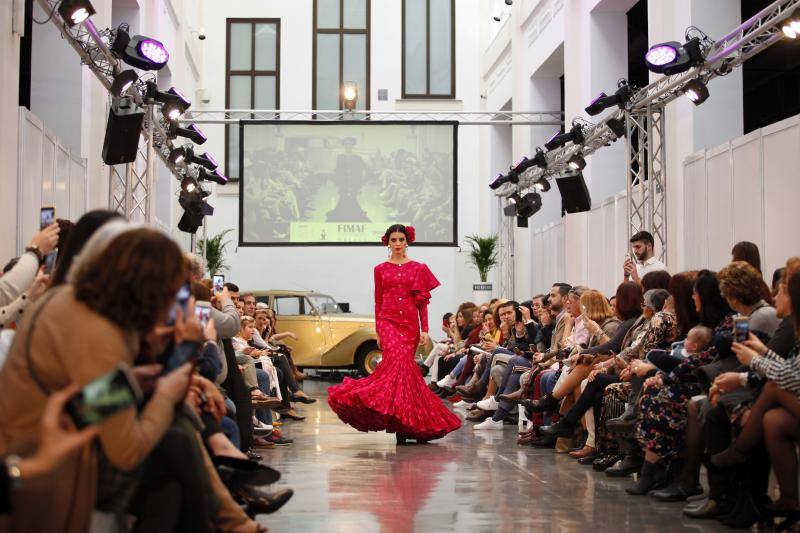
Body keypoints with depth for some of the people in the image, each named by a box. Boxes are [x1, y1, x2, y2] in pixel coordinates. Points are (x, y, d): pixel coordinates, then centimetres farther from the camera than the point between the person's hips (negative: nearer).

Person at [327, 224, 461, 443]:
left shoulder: (418, 268, 8)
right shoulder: (380, 269, 9)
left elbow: (422, 302, 6)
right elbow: (378, 302, 11)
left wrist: (424, 329, -1)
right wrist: (378, 332, 7)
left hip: (410, 323, 1)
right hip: (388, 321, -1)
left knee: (402, 366, -1)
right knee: (398, 361, -22)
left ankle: (402, 423, 8)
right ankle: (402, 420, -21)